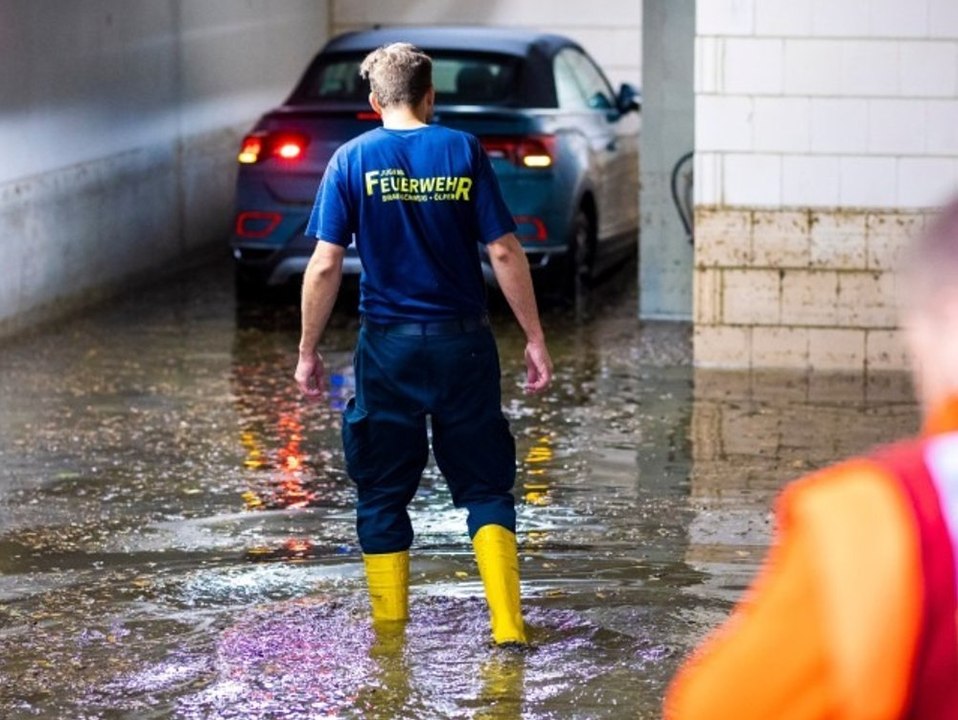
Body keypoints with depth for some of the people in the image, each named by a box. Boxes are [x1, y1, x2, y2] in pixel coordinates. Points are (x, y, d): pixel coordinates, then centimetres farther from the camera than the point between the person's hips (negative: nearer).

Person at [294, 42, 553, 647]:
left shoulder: (353, 160, -2)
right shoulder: (464, 151, -1)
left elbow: (325, 266, -6)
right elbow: (505, 252, -3)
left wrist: (309, 351, 3)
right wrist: (535, 339, 3)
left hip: (388, 347, -1)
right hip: (464, 344, 1)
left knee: (382, 494, 11)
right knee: (484, 485, 9)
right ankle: (508, 625, -2)